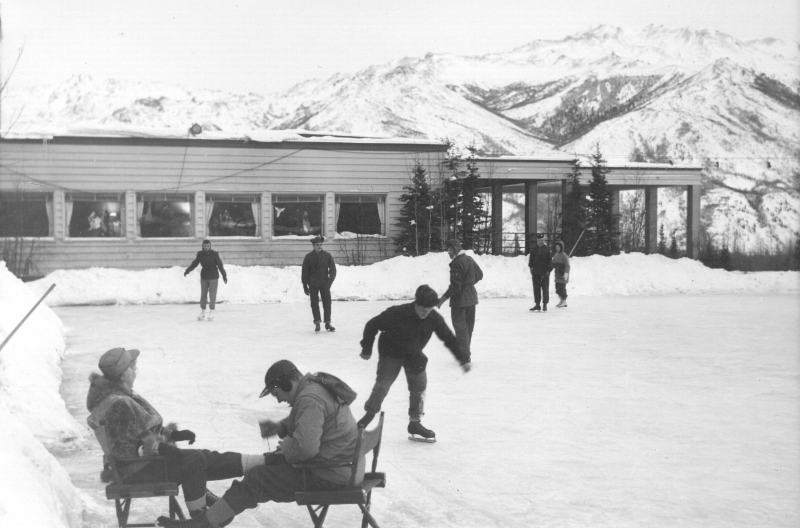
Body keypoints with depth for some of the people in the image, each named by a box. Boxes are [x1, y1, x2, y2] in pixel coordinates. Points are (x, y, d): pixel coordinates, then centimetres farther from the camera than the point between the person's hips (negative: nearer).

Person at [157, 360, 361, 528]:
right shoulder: (317, 386, 10)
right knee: (268, 461, 17)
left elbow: (305, 447, -32)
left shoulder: (309, 399, -23)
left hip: (329, 475, -10)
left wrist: (287, 448, -11)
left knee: (258, 480, -5)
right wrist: (279, 427, 10)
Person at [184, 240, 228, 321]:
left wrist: (224, 276, -11)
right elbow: (195, 263, 4)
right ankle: (202, 313, 17)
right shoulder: (200, 254, -4)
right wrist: (187, 271, -5)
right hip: (204, 277, 3)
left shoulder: (214, 254, -12)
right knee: (203, 295, 7)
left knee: (212, 295, -2)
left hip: (213, 277, -3)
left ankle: (211, 314, 5)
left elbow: (220, 265, -10)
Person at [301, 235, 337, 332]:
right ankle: (317, 323, 7)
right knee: (314, 303, 0)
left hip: (324, 283, 0)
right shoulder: (308, 257, 0)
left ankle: (327, 323, 5)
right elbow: (304, 272, 4)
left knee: (327, 302, -3)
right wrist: (305, 286, 2)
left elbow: (333, 269, 3)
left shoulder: (327, 256, 1)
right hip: (313, 284, 0)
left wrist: (330, 281, -8)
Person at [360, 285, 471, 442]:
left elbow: (449, 339, -8)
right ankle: (369, 415, 11)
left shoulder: (434, 318, -19)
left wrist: (464, 358, -9)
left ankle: (415, 422, 14)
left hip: (414, 355, 4)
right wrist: (367, 349, -14)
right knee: (382, 386, -10)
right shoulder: (397, 313, -32)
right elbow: (372, 325, -21)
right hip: (391, 353, -4)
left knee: (419, 386, 0)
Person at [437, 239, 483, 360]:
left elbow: (455, 286, -23)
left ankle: (465, 356, -4)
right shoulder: (470, 259, 8)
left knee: (460, 327, -3)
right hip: (471, 298, 9)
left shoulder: (456, 263, -19)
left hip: (459, 300, -9)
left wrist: (443, 299, -19)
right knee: (468, 327, 15)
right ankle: (466, 352, 25)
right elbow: (479, 275, 20)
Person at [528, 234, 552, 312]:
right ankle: (537, 305, 13)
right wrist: (531, 267, 2)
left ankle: (545, 305, 5)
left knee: (545, 289, 0)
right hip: (535, 273, 3)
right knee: (536, 289, 6)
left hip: (544, 273, -3)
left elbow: (550, 261, -1)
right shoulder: (534, 249, 7)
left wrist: (548, 270, -7)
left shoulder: (547, 249, -1)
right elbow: (531, 259, 13)